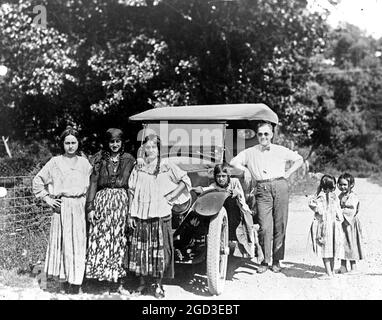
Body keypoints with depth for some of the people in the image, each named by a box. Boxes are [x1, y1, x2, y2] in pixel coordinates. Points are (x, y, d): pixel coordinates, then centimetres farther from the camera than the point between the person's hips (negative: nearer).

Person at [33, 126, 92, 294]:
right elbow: (38, 181, 6)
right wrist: (47, 198, 0)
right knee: (62, 245, -1)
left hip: (79, 209, 2)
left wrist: (86, 200, 6)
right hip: (62, 208, -2)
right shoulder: (55, 162, 2)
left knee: (78, 246, 1)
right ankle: (64, 286, 9)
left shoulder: (84, 163, 10)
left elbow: (90, 186, 19)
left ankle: (75, 288, 8)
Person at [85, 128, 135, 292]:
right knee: (101, 239, 0)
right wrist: (90, 207, -6)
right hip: (102, 201, 0)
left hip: (121, 202, 1)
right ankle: (100, 275, 11)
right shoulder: (99, 158, 6)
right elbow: (93, 183, 2)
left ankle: (119, 280, 10)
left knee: (119, 240, 3)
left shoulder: (128, 160, 7)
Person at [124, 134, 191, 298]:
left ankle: (158, 284, 10)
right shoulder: (138, 168, 8)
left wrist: (171, 197, -2)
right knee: (140, 248, 4)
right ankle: (142, 282, 17)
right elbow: (131, 192, 9)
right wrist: (130, 214, 4)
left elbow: (185, 180, 4)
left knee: (160, 249, -1)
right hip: (140, 214, 2)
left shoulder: (166, 166, 2)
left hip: (160, 214, -2)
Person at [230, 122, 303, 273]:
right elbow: (233, 162, 18)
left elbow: (299, 159, 21)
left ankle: (276, 260, 9)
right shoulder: (250, 152, 13)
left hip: (280, 187, 1)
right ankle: (265, 260, 2)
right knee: (265, 227, -9)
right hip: (262, 190, 0)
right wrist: (245, 169, 4)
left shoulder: (281, 150, 12)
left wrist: (288, 173, 10)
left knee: (280, 226, 0)